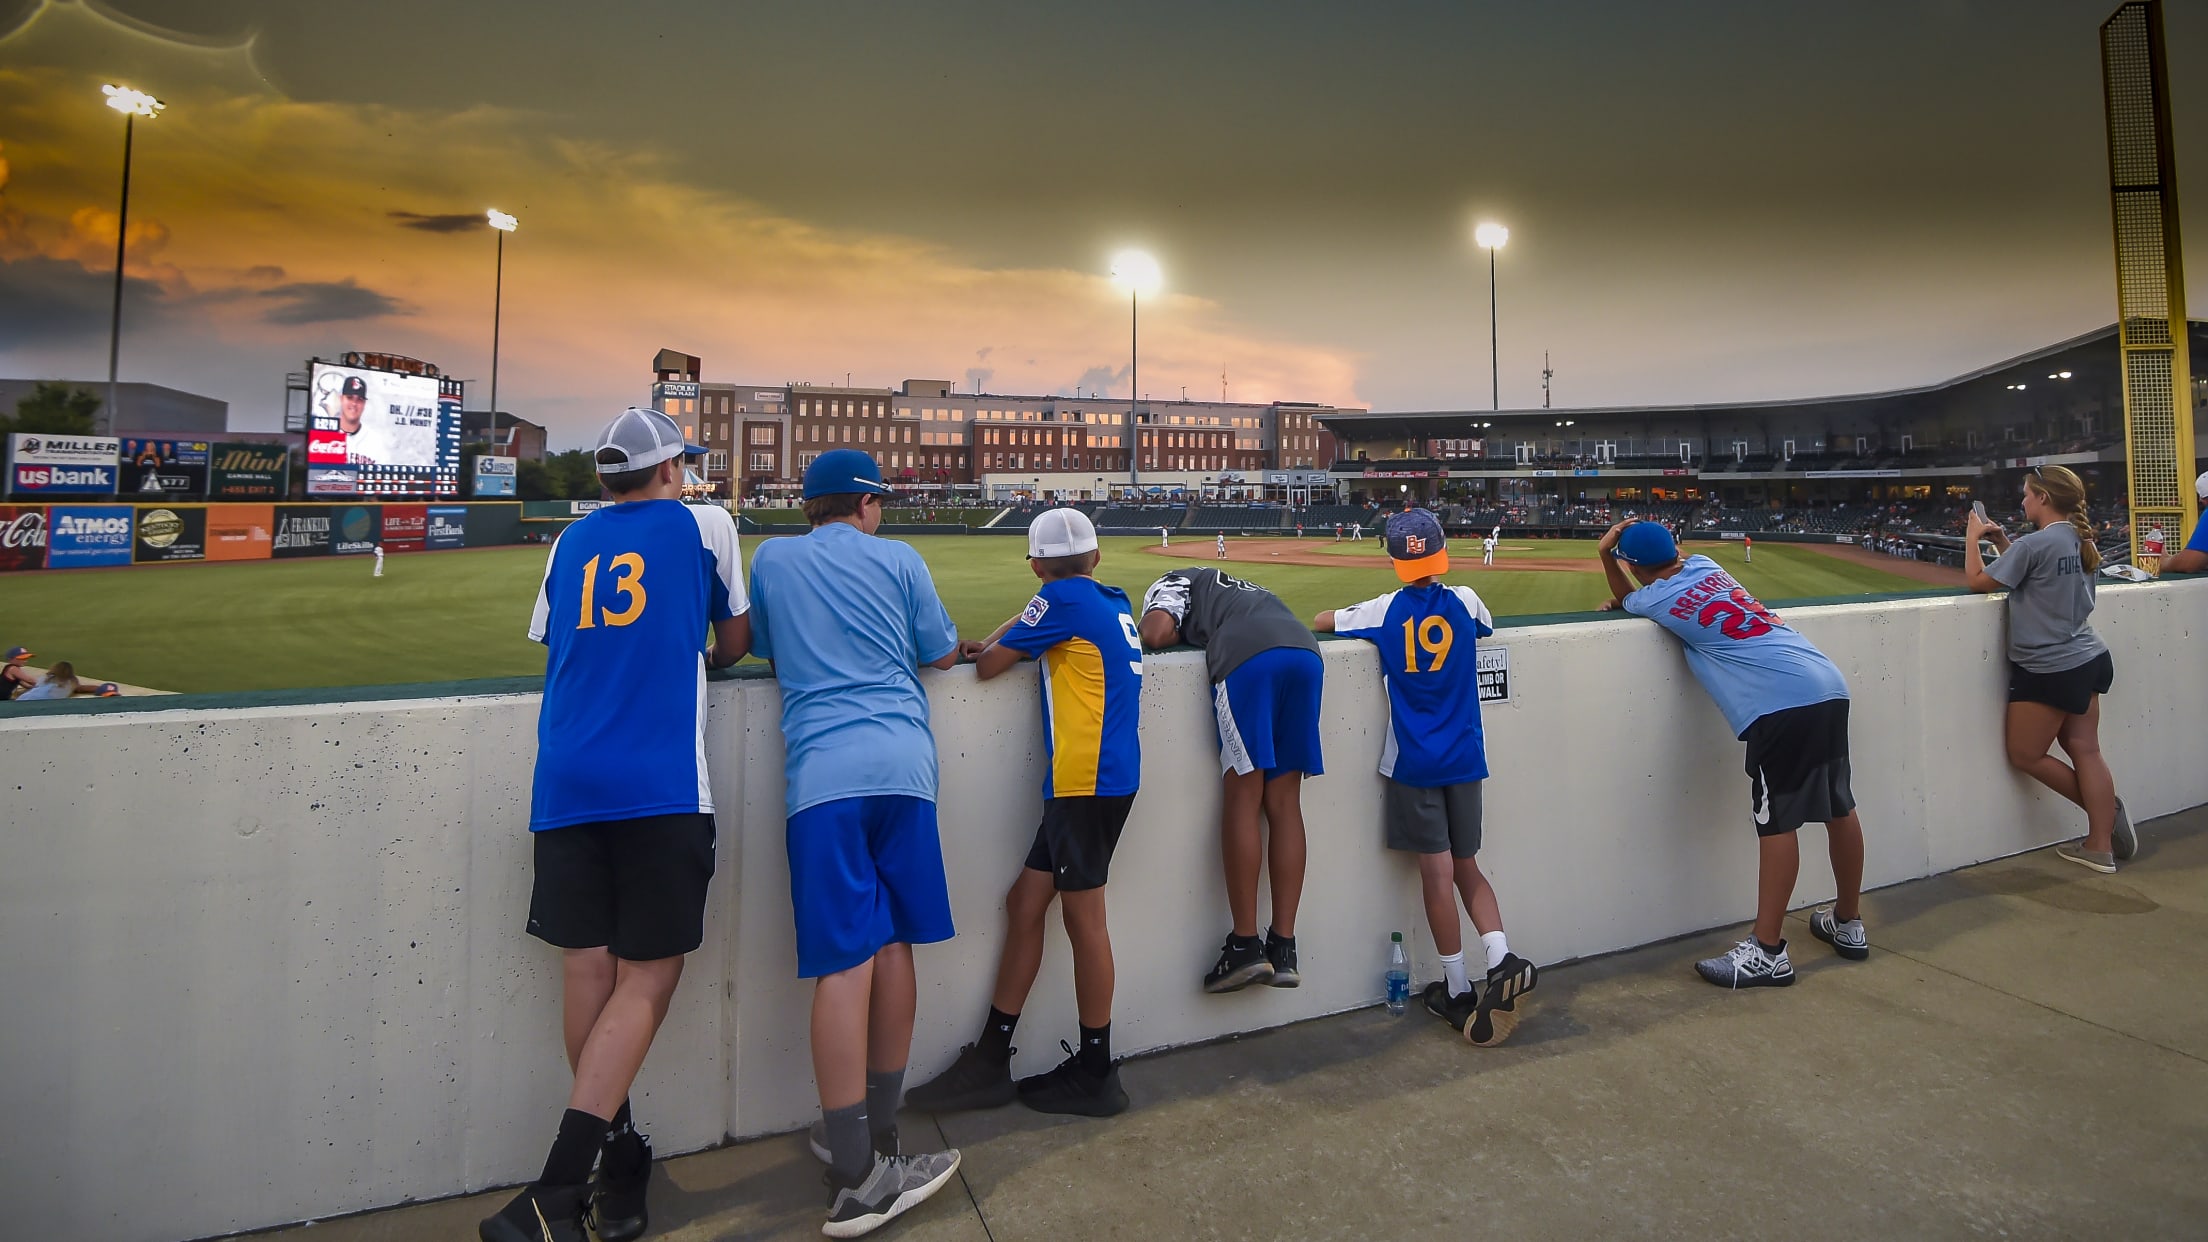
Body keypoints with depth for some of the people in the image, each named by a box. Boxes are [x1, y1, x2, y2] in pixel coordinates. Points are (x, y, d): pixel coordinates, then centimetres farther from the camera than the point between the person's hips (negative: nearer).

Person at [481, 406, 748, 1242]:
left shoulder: (571, 542, 19)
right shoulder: (703, 524, 9)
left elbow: (548, 643, 25)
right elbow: (735, 641, 16)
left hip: (563, 786, 5)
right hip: (661, 785, -4)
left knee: (586, 968, 8)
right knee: (647, 976, -1)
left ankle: (620, 1157, 18)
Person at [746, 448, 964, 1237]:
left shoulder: (771, 560, 16)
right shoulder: (899, 559, 12)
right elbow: (943, 656, 18)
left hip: (822, 774, 0)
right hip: (903, 764, 1)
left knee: (846, 961, -5)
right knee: (893, 945, 10)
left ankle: (858, 1171, -4)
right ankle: (875, 1137, 23)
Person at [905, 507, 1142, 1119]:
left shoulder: (1062, 598, -8)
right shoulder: (1114, 603, 15)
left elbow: (988, 665, -4)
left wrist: (989, 647, 17)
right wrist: (1004, 639, 16)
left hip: (1086, 781, -9)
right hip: (1105, 777, 9)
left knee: (1083, 916, 1)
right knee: (1025, 902, 11)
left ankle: (1095, 1074, 14)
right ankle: (990, 1059, 19)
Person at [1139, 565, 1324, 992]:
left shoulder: (1175, 582, 25)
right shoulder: (1245, 590, 44)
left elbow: (1155, 634, 7)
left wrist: (1184, 631, 29)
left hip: (1248, 656, -6)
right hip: (1306, 652, 6)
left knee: (1243, 799, -1)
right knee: (1283, 803, 7)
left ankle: (1245, 945, 0)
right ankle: (1283, 949, 8)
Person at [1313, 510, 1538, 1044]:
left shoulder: (1385, 610, -6)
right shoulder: (1465, 602, 0)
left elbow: (1320, 621, 6)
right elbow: (1486, 627, 24)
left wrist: (1352, 616, 23)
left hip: (1413, 762, -3)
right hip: (1464, 759, 3)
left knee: (1437, 870, 1)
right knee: (1467, 868, 14)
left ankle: (1458, 991, 7)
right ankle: (1502, 958, -4)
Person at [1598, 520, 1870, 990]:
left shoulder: (1655, 598, 0)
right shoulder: (1704, 565, 18)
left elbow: (1628, 600, 24)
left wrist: (1606, 556, 22)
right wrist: (1624, 599, 31)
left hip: (1780, 704, -9)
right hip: (1831, 686, 9)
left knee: (1776, 822, -6)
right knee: (1839, 808, 18)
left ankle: (1768, 953, -2)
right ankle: (1848, 924, 35)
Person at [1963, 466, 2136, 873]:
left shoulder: (2034, 544, -20)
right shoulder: (2078, 541, 6)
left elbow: (1978, 580, -11)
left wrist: (1973, 537, 2)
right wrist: (2001, 540, 14)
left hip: (2049, 670, -9)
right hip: (2087, 659, 9)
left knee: (2024, 755, 6)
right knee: (2085, 750, 9)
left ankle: (2108, 809, 13)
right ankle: (2101, 846, 11)